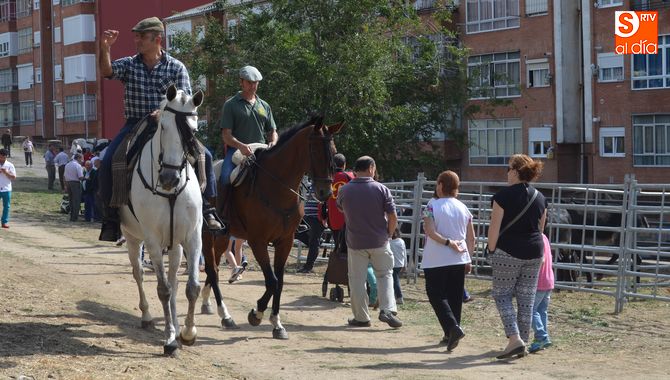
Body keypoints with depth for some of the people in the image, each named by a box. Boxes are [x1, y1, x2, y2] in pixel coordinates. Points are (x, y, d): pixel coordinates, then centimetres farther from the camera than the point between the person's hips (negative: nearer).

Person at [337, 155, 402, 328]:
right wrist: (388, 234, 5)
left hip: (355, 242, 1)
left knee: (357, 280, 9)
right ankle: (387, 310, -1)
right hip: (379, 241, -1)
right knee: (384, 275, 14)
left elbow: (340, 209, 18)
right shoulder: (381, 189, -9)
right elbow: (393, 217, -10)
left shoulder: (344, 190, -4)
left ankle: (361, 317, 13)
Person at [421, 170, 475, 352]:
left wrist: (448, 242, -15)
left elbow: (430, 231, -20)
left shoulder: (432, 206, -8)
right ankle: (450, 335, 14)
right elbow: (471, 237, 8)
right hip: (459, 260, 5)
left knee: (437, 295, 2)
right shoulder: (463, 208, 6)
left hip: (436, 261, -5)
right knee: (455, 296, 12)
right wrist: (468, 258, 16)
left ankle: (453, 328, -18)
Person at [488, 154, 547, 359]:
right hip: (534, 253, 6)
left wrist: (492, 250, -1)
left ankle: (514, 339, -11)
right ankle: (523, 343, 13)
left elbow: (495, 227, -11)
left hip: (508, 252, -5)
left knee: (501, 295, 4)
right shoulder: (539, 197, 9)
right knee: (527, 299, 9)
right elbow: (540, 228, 15)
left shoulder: (503, 196, -10)